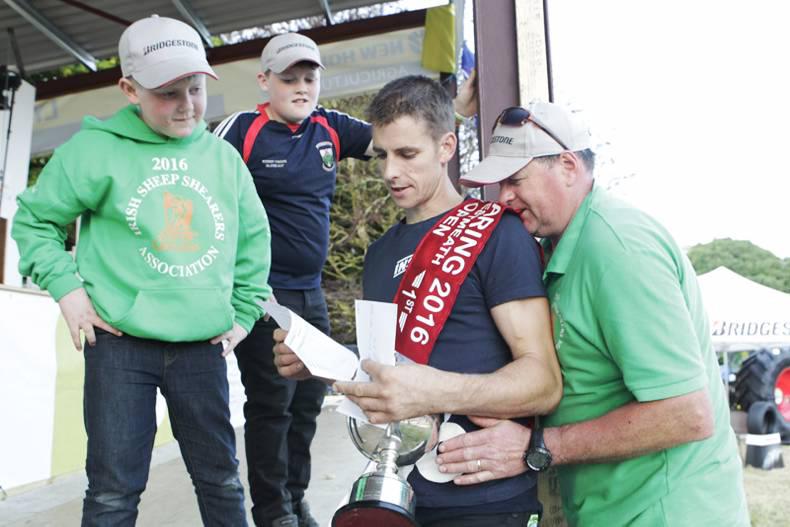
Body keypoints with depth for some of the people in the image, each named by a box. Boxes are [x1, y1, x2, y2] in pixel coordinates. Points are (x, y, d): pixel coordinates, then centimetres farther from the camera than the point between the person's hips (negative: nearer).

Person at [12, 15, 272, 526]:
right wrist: (66, 286, -4)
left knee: (221, 479, 13)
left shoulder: (224, 157, 6)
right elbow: (34, 219, 7)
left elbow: (254, 237, 15)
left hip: (203, 347, 3)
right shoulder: (97, 148, -4)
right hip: (120, 344, -2)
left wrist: (244, 311, 10)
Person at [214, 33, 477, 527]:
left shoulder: (330, 128, 6)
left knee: (309, 399, 13)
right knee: (271, 403, 1)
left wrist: (457, 107, -12)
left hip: (312, 291, 6)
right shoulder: (243, 130, -7)